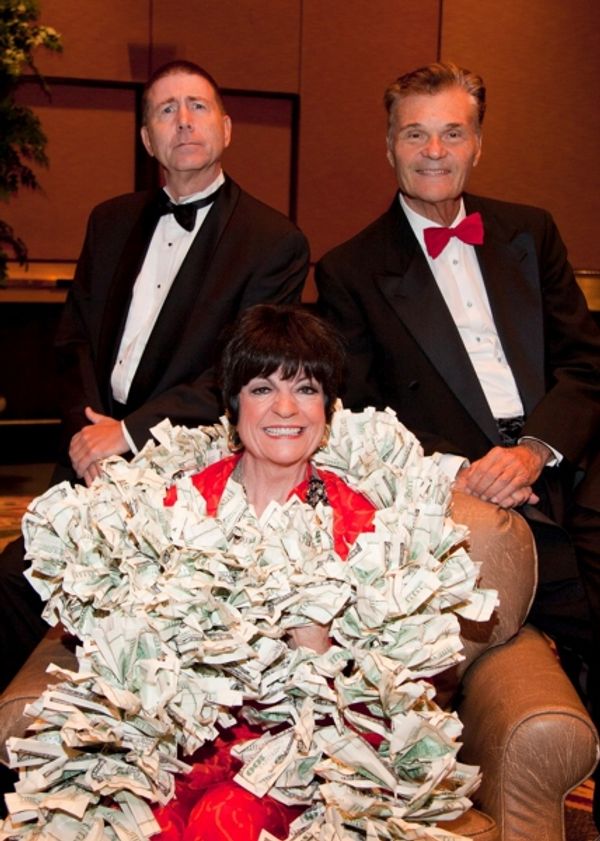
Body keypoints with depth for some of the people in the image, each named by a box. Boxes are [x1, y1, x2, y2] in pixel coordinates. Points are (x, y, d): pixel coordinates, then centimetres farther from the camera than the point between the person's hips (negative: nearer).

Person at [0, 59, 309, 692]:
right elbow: (74, 341, 15)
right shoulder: (111, 222, 18)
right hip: (92, 458, 5)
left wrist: (129, 433, -14)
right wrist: (85, 426, -4)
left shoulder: (275, 242, -1)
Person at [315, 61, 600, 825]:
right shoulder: (350, 270, 8)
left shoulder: (530, 233, 18)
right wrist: (450, 467, -15)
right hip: (467, 503, -4)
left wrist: (537, 448, -9)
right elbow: (359, 415, 2)